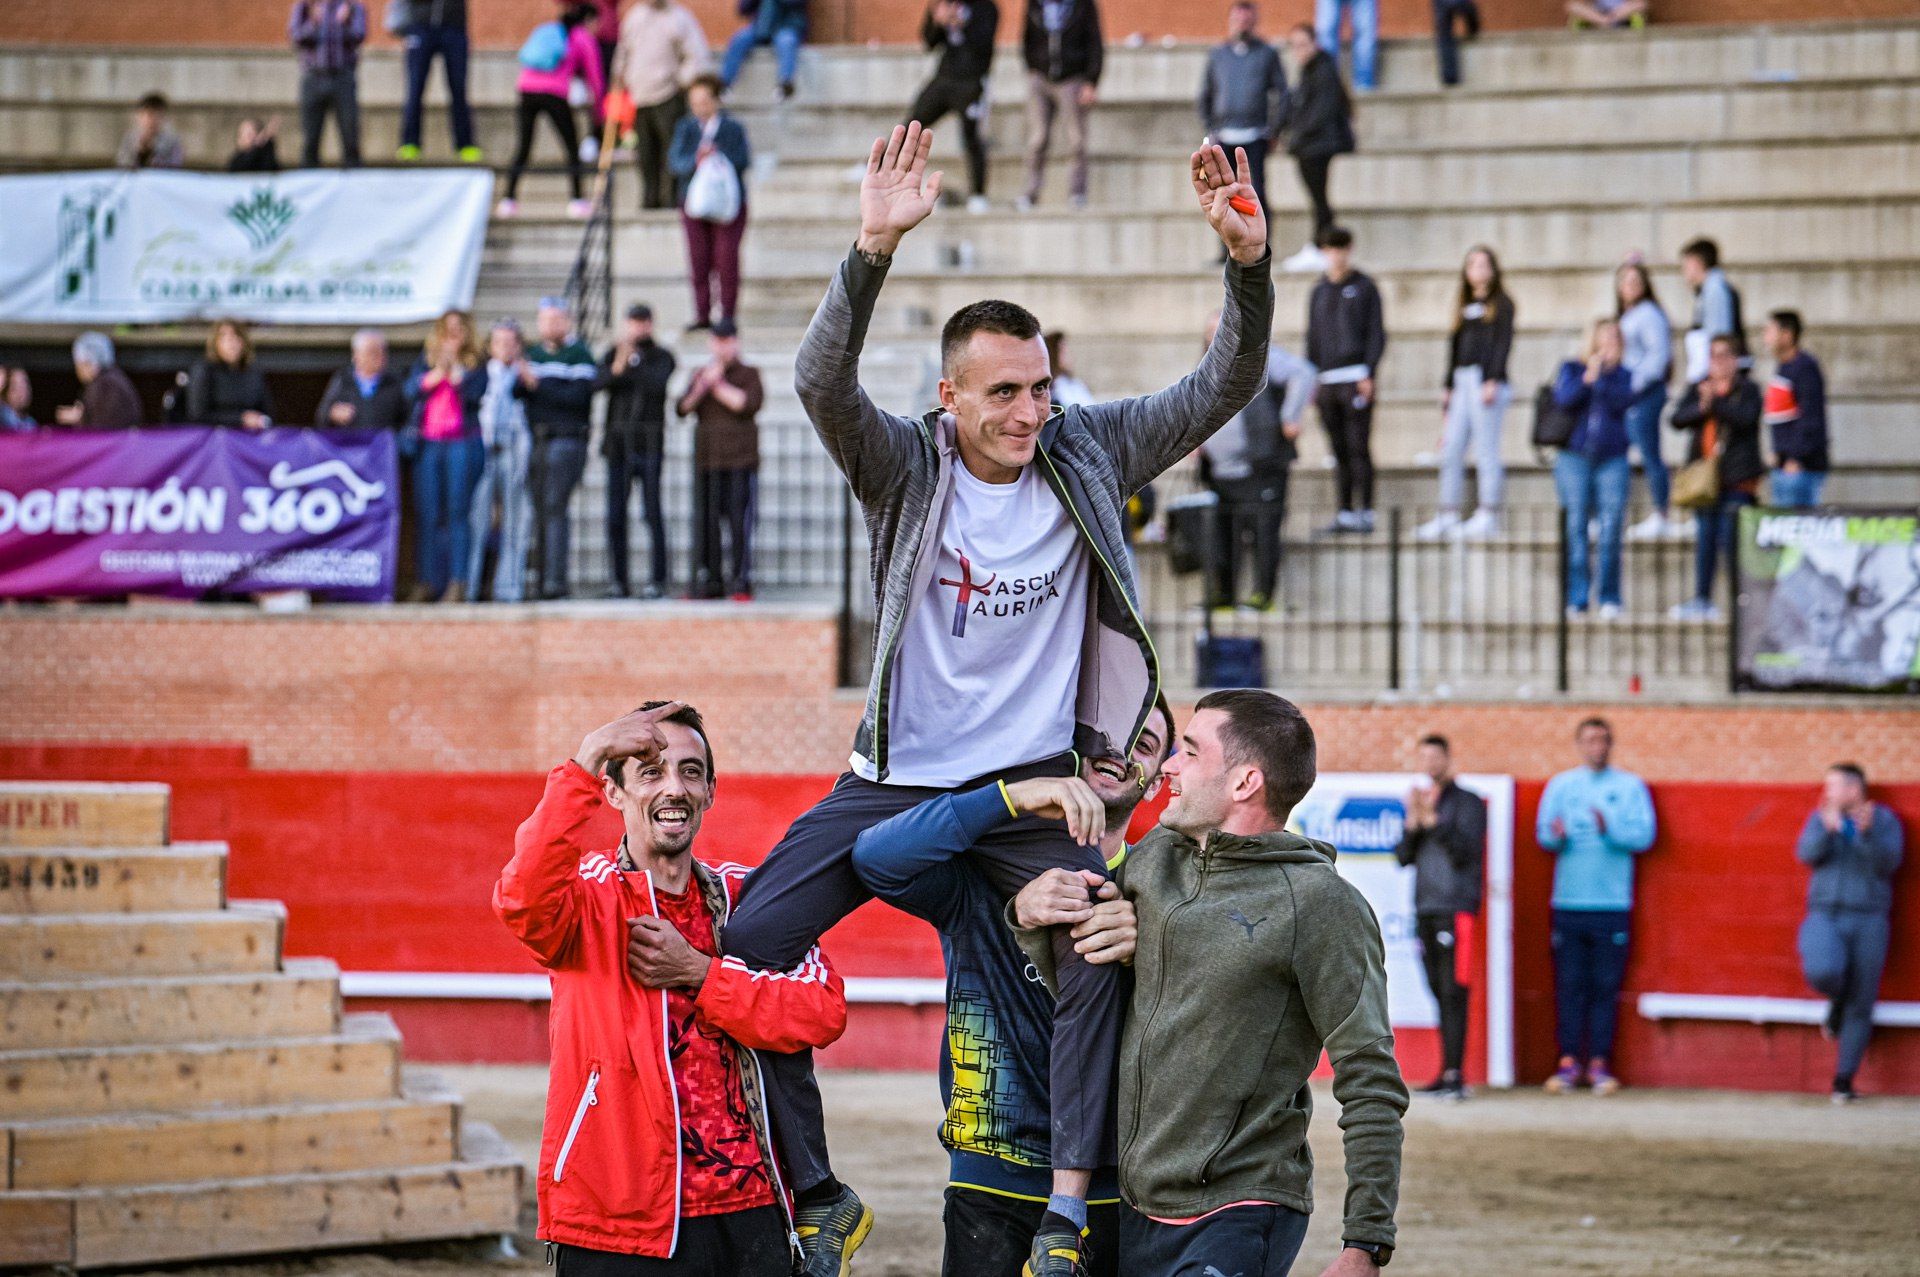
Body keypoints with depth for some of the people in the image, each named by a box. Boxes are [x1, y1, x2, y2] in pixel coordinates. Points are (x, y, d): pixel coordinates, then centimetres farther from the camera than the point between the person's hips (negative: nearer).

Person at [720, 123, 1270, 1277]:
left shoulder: (1087, 454, 0)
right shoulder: (908, 465, -6)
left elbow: (1224, 390, -4)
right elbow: (824, 383, -25)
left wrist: (1250, 261, -22)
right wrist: (874, 252, -41)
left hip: (1036, 780, 0)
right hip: (901, 778, 0)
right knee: (741, 945, -11)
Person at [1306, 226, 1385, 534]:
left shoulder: (1364, 288, 4)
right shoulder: (1318, 293, 18)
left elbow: (1376, 333, -1)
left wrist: (1369, 374, -11)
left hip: (1356, 378, -5)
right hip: (1327, 380, 5)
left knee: (1358, 448, -8)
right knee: (1339, 450, 4)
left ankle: (1365, 512, -8)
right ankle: (1345, 512, 6)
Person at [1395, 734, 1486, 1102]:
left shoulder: (1468, 803, 1)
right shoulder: (1419, 802, 19)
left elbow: (1463, 851, -11)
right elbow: (1403, 857, 12)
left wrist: (1433, 819, -16)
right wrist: (1413, 822, -4)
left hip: (1456, 908, -7)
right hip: (1425, 908, 7)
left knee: (1454, 991, -12)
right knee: (1439, 992, 6)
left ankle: (1455, 1074, -17)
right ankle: (1447, 1072, 8)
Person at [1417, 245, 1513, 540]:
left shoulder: (1500, 304, 1)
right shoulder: (1464, 305, 20)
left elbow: (1502, 343, -7)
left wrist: (1492, 381, -16)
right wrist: (1447, 386, 17)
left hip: (1487, 380, -7)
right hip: (1463, 380, 7)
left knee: (1486, 450, -7)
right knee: (1451, 450, 3)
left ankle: (1488, 516, -4)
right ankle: (1448, 515, 5)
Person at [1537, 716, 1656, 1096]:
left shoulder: (1630, 787, 8)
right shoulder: (1561, 786, 13)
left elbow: (1644, 835, -3)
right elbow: (1543, 834, 5)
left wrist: (1609, 829, -21)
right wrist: (1556, 835, -18)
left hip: (1613, 904, -1)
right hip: (1569, 903, 1)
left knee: (1606, 987, -2)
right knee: (1570, 985, -1)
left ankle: (1599, 1063, 3)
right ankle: (1569, 1061, 3)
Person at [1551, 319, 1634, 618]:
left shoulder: (1622, 375, 12)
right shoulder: (1571, 369, 10)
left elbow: (1622, 401, -7)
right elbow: (1563, 398, -8)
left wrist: (1601, 377, -14)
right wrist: (1587, 378, -19)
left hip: (1612, 460, 0)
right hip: (1575, 457, 0)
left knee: (1610, 528, -8)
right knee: (1576, 527, -4)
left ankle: (1609, 597, -2)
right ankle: (1578, 598, -1)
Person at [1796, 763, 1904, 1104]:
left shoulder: (1885, 820, 1)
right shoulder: (1821, 818, 6)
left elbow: (1888, 862, -13)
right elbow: (1808, 854, -10)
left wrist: (1868, 831, -29)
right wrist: (1828, 829, -28)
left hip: (1868, 922, 0)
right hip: (1825, 916, 0)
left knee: (1859, 1007, -4)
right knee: (1824, 973, -29)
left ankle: (1843, 1082, 8)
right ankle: (1837, 999, 7)